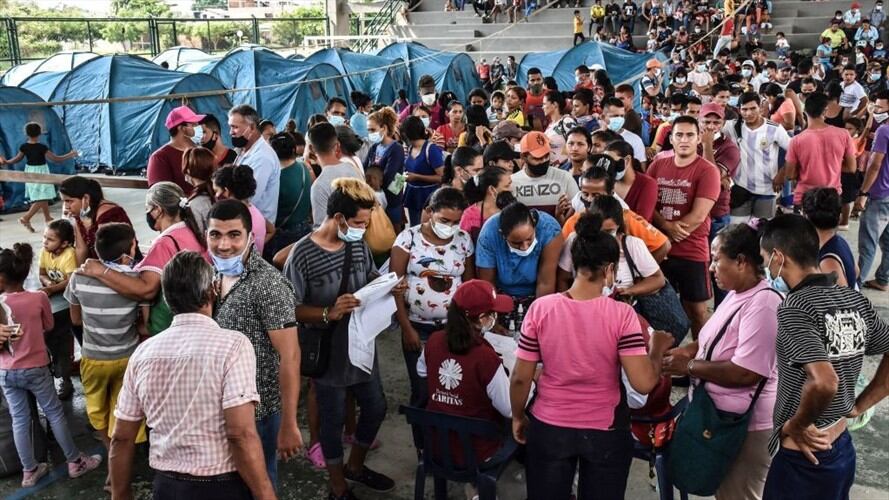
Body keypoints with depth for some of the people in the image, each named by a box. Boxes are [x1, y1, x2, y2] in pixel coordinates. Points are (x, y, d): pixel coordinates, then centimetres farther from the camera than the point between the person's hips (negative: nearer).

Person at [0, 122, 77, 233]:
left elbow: (17, 159, 10)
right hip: (40, 172, -7)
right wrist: (70, 155, -8)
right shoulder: (42, 147, -21)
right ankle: (25, 218, -13)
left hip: (30, 172, 7)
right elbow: (55, 159, -18)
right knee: (42, 198, -3)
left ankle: (47, 217, 33)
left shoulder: (24, 147, -5)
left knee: (42, 198, 21)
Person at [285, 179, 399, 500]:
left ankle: (355, 467, 46)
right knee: (333, 419, 11)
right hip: (328, 352, -6)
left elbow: (372, 278, 14)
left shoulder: (359, 244, -2)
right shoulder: (303, 254, -21)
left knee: (376, 408, 19)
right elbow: (291, 308, -17)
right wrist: (329, 313, -31)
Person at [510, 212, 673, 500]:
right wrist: (658, 349, -1)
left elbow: (520, 378, -8)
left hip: (548, 428, 1)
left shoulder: (540, 308, -13)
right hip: (606, 432, -1)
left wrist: (518, 417, 9)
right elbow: (644, 384, -19)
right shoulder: (622, 315, -17)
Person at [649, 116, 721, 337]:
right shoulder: (657, 165, 6)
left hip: (693, 252, -4)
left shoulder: (707, 170, -7)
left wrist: (667, 234, -9)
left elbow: (698, 215, -14)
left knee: (696, 310, 6)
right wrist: (667, 227, -16)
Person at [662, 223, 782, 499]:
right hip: (722, 416, 9)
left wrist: (689, 367, -21)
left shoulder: (763, 304, -27)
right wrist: (687, 351, 1)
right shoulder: (736, 294, 4)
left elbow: (745, 373, -31)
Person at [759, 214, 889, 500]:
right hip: (843, 451, 7)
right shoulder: (856, 300, 0)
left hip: (804, 461, -7)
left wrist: (795, 425, -17)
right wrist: (859, 406, 8)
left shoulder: (795, 307, -23)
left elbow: (824, 383, -33)